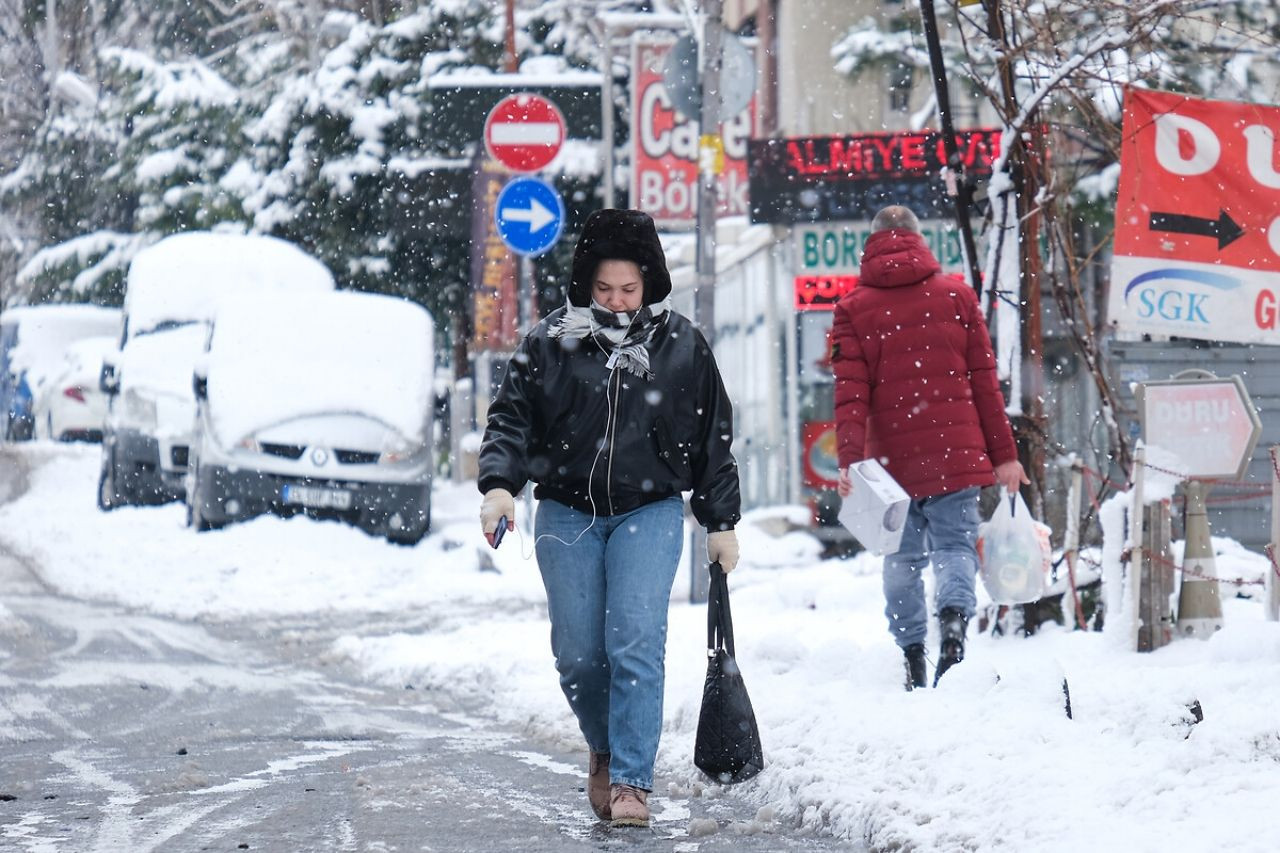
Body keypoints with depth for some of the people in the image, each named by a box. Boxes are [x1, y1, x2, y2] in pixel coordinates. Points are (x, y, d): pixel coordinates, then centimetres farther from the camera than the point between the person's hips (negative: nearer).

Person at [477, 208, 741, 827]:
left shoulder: (682, 346, 3)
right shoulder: (549, 343, 1)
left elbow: (713, 439, 10)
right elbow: (511, 418, 1)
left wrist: (721, 523, 11)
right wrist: (499, 485, -17)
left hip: (650, 512, -1)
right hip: (567, 513, 1)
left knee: (636, 643, -15)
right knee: (578, 654, 2)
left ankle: (630, 780, -13)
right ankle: (605, 749, 30)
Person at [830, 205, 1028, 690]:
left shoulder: (853, 310, 4)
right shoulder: (957, 297, 5)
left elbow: (850, 394, -6)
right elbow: (985, 383, 5)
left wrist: (850, 460, -11)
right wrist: (1004, 455, 8)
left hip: (891, 458, 0)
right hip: (956, 453, 0)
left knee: (903, 558, 11)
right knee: (955, 544, 3)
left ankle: (912, 656, 7)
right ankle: (954, 616, -25)